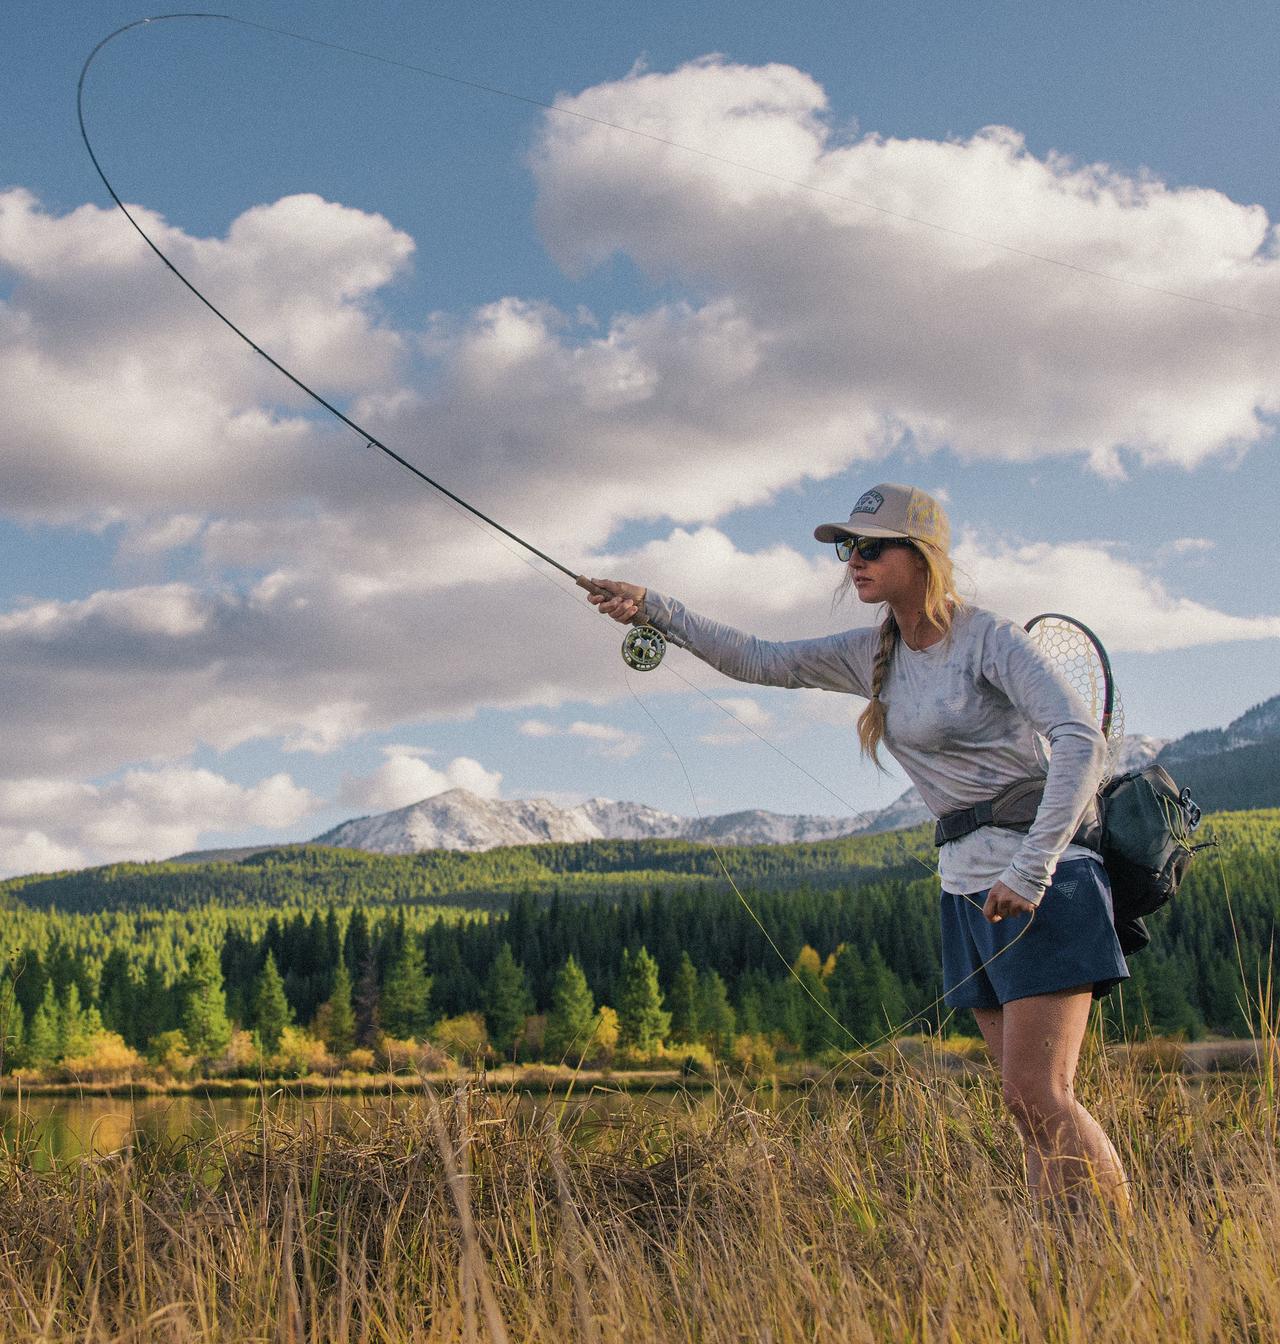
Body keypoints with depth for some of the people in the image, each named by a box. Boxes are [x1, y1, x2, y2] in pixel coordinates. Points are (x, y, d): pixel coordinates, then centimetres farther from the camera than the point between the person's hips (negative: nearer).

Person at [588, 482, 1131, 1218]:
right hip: (968, 891, 7)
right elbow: (760, 661, 13)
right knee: (1028, 1101, 7)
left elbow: (1082, 740, -22)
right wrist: (654, 608, 4)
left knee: (1040, 1095, -13)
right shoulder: (876, 655, 10)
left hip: (1043, 886, -7)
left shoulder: (992, 639, -11)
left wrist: (1030, 871, -28)